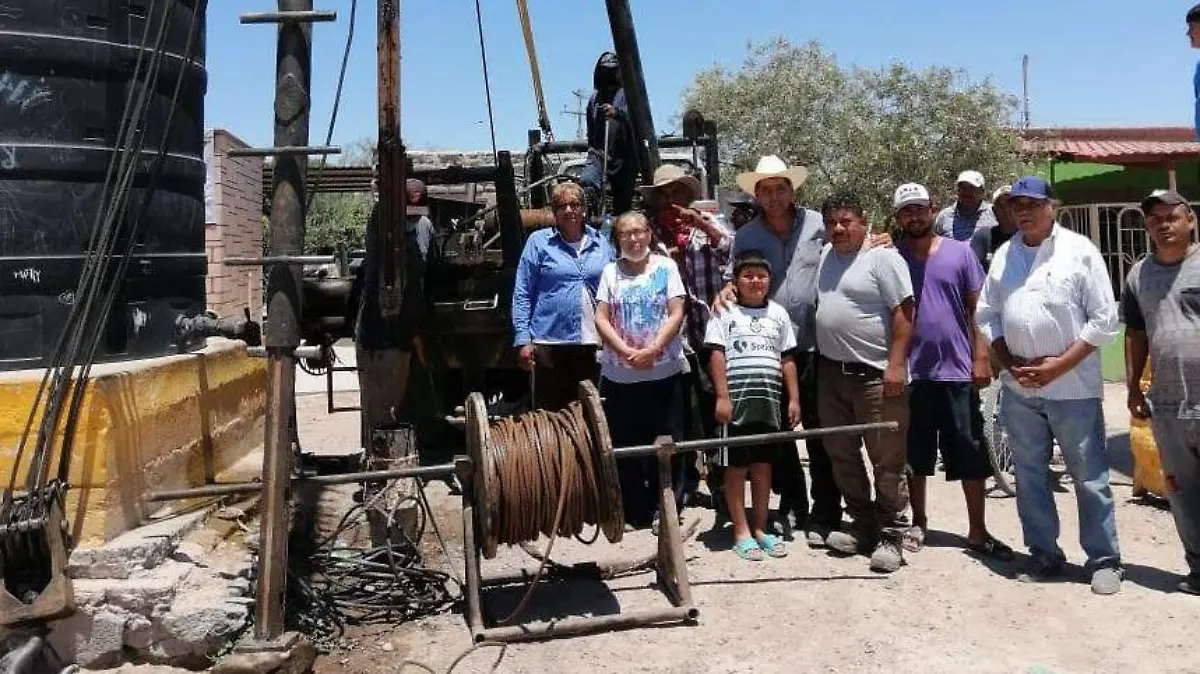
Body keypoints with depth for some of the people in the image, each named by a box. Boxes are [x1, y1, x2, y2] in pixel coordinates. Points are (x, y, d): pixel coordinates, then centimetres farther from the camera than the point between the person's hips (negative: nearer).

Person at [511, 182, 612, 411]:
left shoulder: (601, 244, 9)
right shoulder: (539, 242, 0)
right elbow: (522, 294, -2)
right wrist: (523, 339, -8)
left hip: (593, 342, 3)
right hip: (550, 342, -3)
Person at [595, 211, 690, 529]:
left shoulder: (666, 267, 3)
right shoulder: (611, 271, 7)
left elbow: (676, 314, -3)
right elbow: (601, 318, 1)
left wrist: (653, 350, -16)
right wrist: (626, 352, -13)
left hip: (665, 370, -1)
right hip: (620, 374, 2)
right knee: (625, 445, 7)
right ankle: (633, 511, 20)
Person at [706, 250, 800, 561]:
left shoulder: (778, 313, 12)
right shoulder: (725, 312, 1)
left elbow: (787, 360, 13)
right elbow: (717, 356, -4)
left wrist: (793, 398, 8)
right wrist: (722, 396, -10)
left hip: (769, 401, 4)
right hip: (737, 400, -3)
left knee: (763, 466, 10)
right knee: (736, 466, 3)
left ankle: (760, 529, 21)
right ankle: (741, 531, 12)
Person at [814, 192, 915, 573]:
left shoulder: (882, 258, -8)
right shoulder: (827, 256, 14)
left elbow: (903, 313, -13)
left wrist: (896, 364, -20)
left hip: (876, 375, -8)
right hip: (832, 373, 8)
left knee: (887, 461, -1)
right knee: (842, 456, 13)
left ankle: (890, 537, 8)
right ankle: (862, 525, 26)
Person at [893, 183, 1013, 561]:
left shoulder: (959, 252, 3)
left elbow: (977, 308, 2)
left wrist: (981, 358, -5)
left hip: (957, 370, -1)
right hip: (911, 372, 1)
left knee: (971, 456, 4)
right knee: (915, 455, 11)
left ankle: (977, 532, 15)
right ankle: (918, 523, 25)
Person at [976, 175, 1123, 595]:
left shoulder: (1079, 251, -4)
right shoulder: (1003, 255, 9)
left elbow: (1104, 319, -7)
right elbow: (987, 315, 11)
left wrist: (1059, 365, -13)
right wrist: (1009, 363, -2)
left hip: (1073, 386, -4)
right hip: (1018, 388, 5)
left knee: (1090, 477, 3)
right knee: (1029, 475, 12)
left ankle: (1104, 560, 15)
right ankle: (1044, 554, 24)